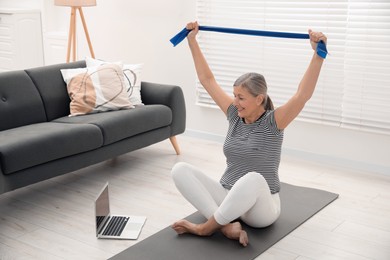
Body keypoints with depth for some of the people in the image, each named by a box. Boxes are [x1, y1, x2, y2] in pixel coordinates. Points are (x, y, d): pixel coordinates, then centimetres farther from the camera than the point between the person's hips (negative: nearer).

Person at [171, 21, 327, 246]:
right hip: (227, 196, 6)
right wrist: (192, 40, 10)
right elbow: (208, 80, 9)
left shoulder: (273, 122, -10)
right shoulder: (235, 115, 5)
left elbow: (303, 94, -26)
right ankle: (227, 224, -28)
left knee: (253, 179, -43)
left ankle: (207, 227, -22)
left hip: (260, 207, -5)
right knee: (180, 170, -18)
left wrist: (318, 54, -36)